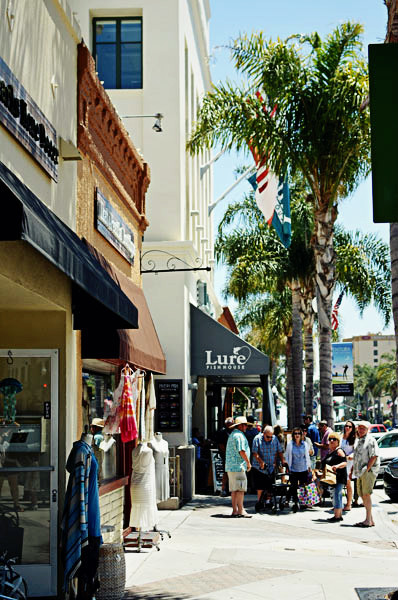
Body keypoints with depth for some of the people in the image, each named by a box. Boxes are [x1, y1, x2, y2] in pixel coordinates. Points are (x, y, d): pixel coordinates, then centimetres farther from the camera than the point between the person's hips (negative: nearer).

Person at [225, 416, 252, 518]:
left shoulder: (232, 435, 21)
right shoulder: (239, 435, -12)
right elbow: (242, 451, -18)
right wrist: (248, 462, -7)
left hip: (230, 466, 10)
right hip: (238, 466, -10)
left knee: (234, 489, 9)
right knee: (240, 489, -9)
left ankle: (235, 510, 10)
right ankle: (241, 510, -9)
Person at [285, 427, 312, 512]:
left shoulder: (304, 444, 5)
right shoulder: (290, 444, 1)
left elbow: (307, 456, 13)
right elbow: (287, 456, 9)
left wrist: (309, 467, 13)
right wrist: (287, 466, 4)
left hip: (304, 470, 1)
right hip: (293, 470, -1)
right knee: (294, 487, -5)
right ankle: (295, 503, 3)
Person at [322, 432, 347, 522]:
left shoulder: (339, 451, -9)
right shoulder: (329, 451, 17)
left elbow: (345, 463, -18)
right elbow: (326, 464, 28)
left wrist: (337, 466, -33)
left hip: (339, 477, -9)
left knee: (336, 494, -13)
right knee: (338, 495, 13)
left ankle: (337, 516, -14)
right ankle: (340, 515, 19)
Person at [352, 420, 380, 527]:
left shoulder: (370, 440, -7)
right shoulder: (358, 440, 19)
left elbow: (374, 456, -14)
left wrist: (367, 469, -18)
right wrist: (352, 470, 21)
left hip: (369, 471, -9)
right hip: (360, 472, 9)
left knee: (366, 494, -13)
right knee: (362, 495, 8)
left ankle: (368, 520, -11)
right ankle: (371, 520, 14)